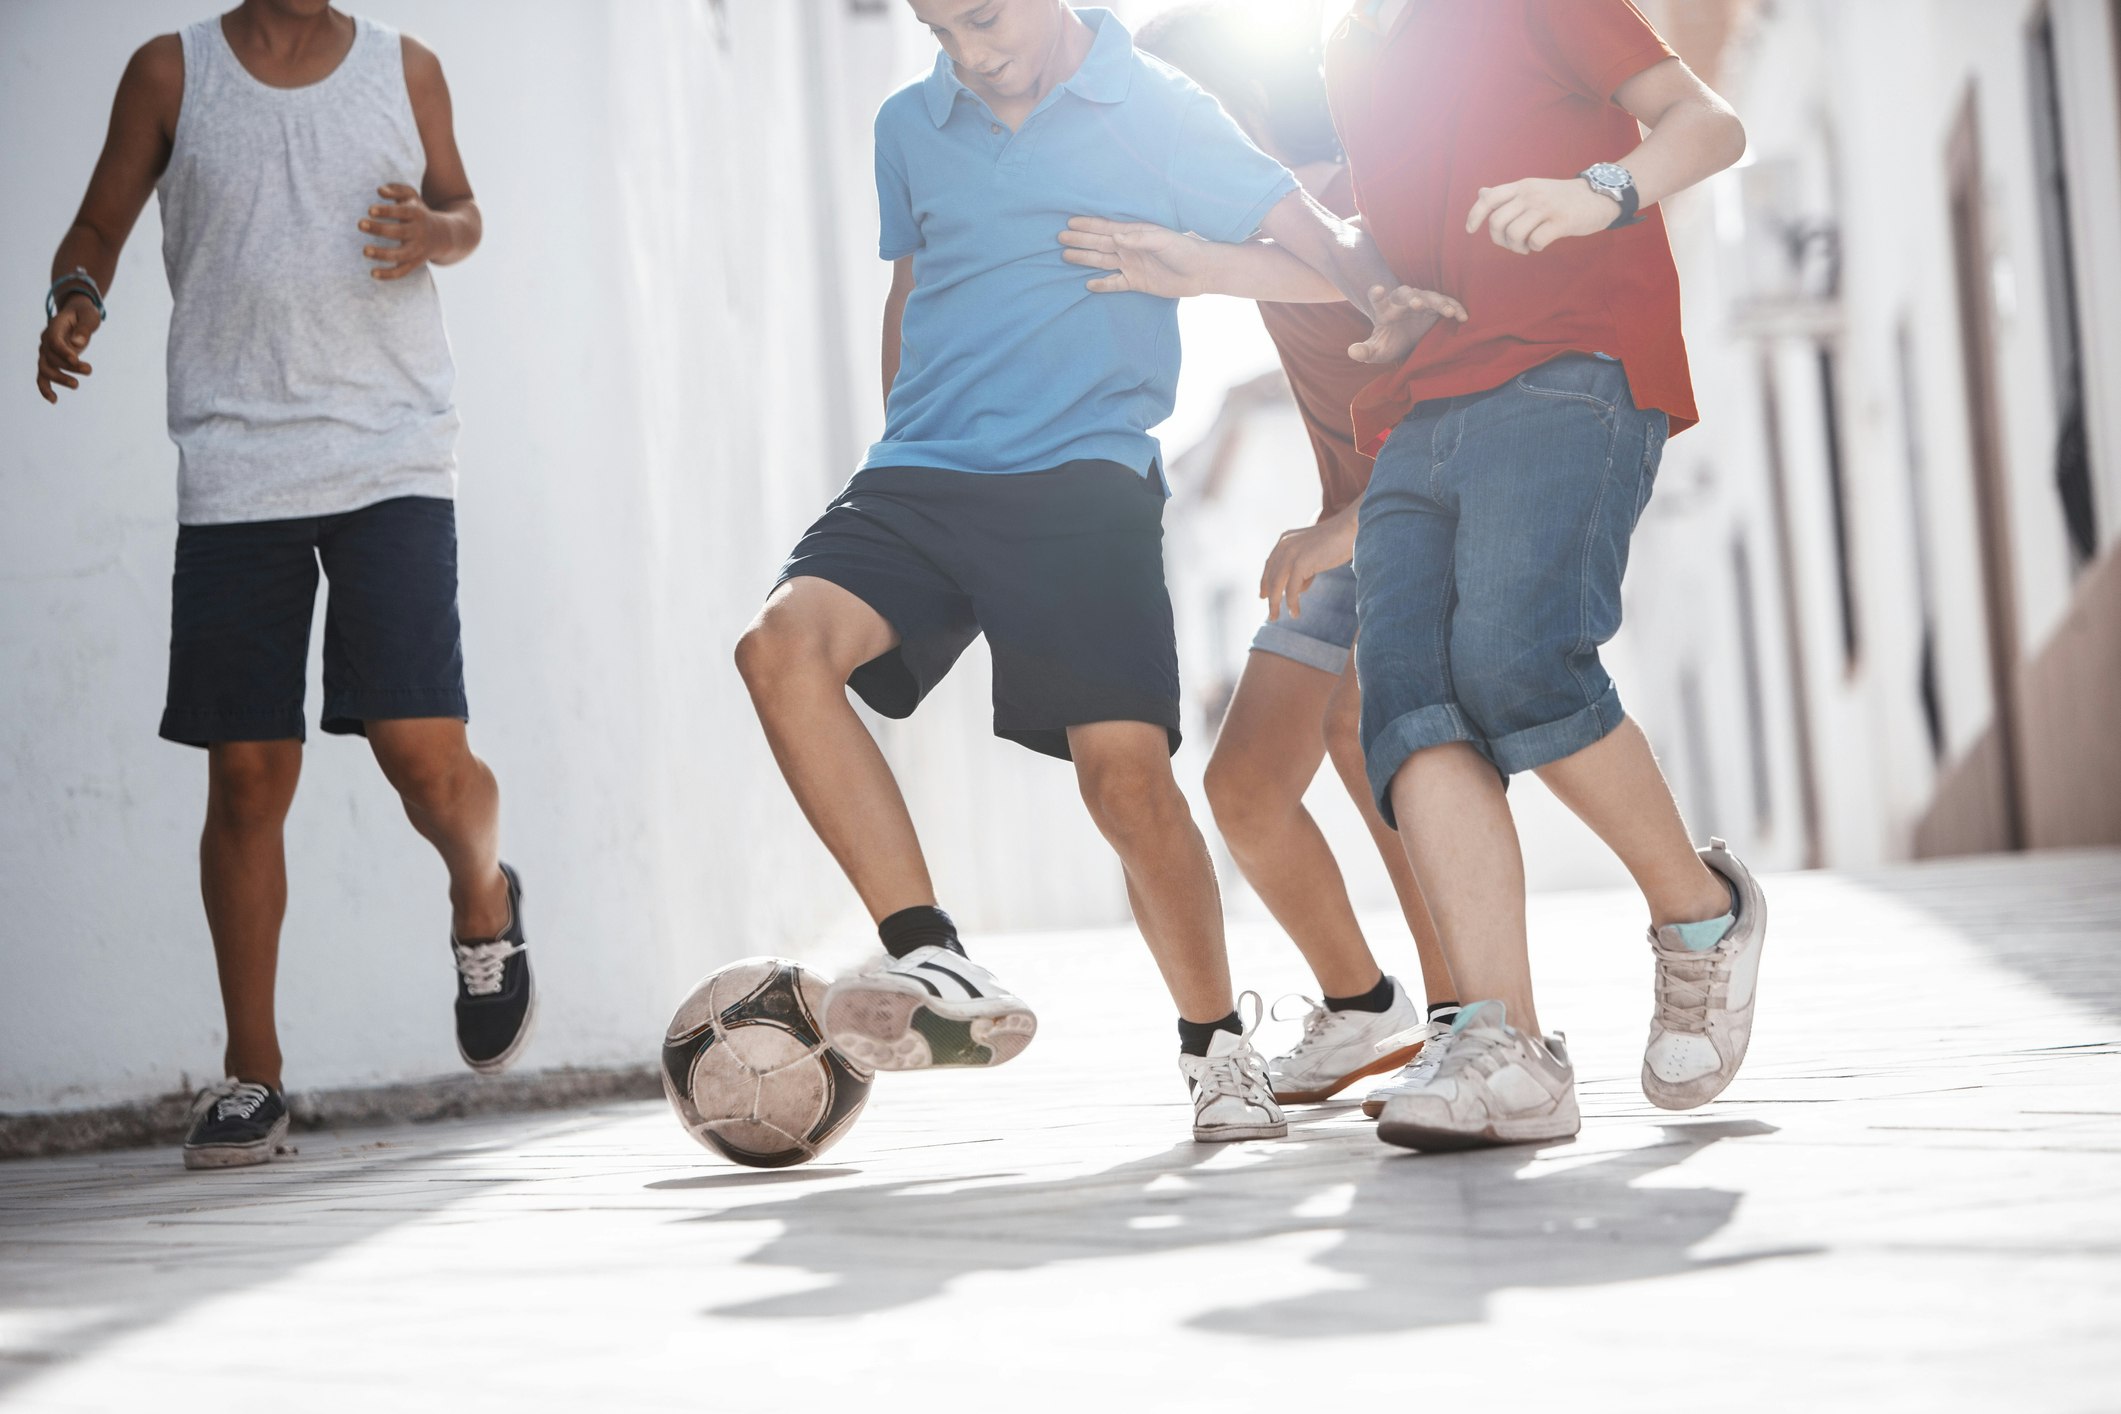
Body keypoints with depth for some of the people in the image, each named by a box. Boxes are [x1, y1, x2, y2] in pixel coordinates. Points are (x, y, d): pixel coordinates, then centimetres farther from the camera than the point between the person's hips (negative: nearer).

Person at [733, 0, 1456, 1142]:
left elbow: (1309, 234, -3)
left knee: (1125, 767, -15)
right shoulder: (908, 127, 16)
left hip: (1083, 481, -3)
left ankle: (1216, 1046, 9)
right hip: (918, 478, 4)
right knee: (783, 642, -24)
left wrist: (1390, 303, -24)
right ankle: (935, 969, -26)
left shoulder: (1157, 112, 3)